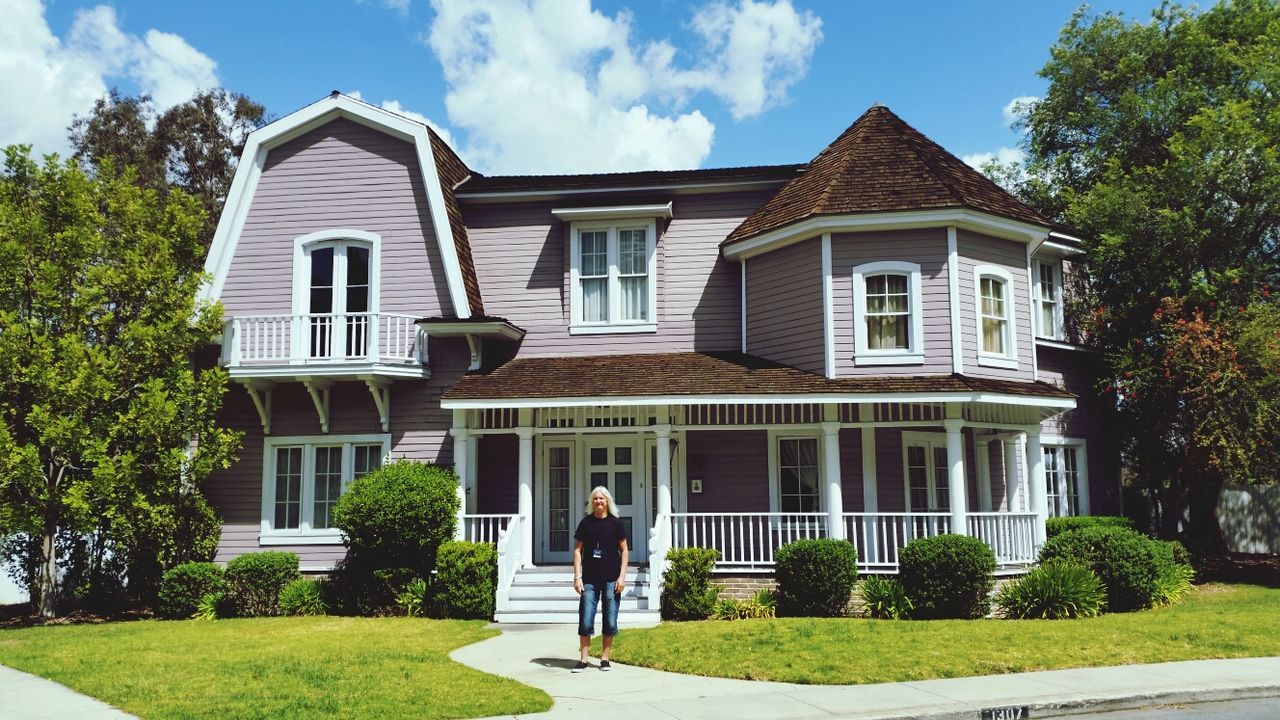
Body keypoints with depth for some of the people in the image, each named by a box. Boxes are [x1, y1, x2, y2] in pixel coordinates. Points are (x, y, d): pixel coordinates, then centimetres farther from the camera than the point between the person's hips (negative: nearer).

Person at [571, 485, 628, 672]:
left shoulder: (615, 523, 1)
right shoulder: (586, 523, 3)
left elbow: (624, 550, 3)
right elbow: (577, 550, 5)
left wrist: (622, 576, -4)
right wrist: (577, 577, -2)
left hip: (611, 579, 0)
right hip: (589, 579, 0)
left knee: (610, 621, 4)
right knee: (585, 621, 0)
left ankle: (605, 659, 15)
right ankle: (583, 660, 7)